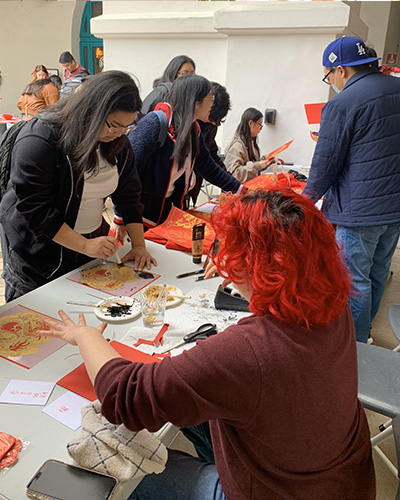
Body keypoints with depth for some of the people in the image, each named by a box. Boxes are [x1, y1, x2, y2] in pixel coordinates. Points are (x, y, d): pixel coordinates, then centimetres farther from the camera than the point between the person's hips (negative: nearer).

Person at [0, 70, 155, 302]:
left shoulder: (118, 142, -2)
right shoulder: (40, 139, -23)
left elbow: (129, 194, 2)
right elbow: (33, 209, -25)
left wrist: (138, 244, -8)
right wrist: (85, 245, -29)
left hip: (92, 242, 6)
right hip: (37, 253, -5)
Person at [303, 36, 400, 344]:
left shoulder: (341, 104, -15)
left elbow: (326, 163, -12)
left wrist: (308, 198, 5)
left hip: (360, 210, -8)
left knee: (355, 279, 4)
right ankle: (364, 330, 39)